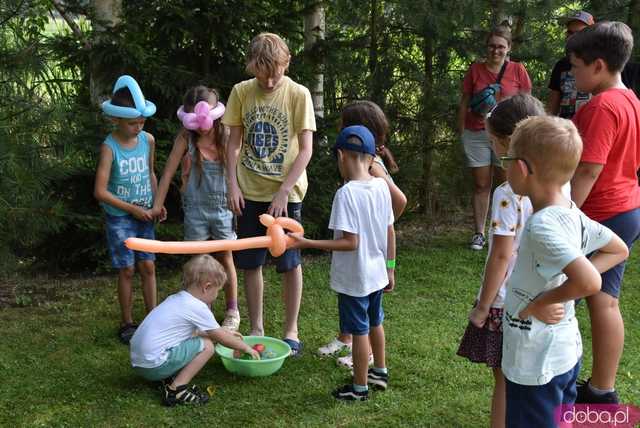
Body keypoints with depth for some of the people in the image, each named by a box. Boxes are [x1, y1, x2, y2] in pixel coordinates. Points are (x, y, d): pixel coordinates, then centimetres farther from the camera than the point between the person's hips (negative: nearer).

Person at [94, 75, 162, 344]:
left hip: (144, 214, 4)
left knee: (148, 266, 7)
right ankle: (127, 324, 17)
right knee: (127, 270, 3)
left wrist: (158, 203, 1)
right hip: (119, 218, -4)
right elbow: (100, 191, -18)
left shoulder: (148, 140, -2)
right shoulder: (109, 147, -16)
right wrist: (133, 209, -15)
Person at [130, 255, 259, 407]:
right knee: (206, 346, -6)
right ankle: (176, 390, -7)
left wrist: (225, 332, 33)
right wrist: (246, 348, 15)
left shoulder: (176, 299, 15)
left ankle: (170, 379, 10)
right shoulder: (198, 307, -12)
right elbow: (221, 338, -1)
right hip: (155, 365, -9)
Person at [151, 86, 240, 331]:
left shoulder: (226, 136, -7)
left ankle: (232, 312, 25)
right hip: (195, 208, 0)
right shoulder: (186, 137, -7)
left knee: (225, 259, 10)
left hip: (223, 207, 0)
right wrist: (158, 204, -2)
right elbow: (169, 171, -3)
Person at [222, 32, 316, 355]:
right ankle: (256, 329, 23)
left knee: (290, 264, 4)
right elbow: (234, 142, 5)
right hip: (250, 193, 3)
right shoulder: (241, 92, -1)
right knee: (250, 264, 8)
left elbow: (305, 150, -10)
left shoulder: (298, 94, -9)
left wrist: (283, 192, -15)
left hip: (286, 194, -2)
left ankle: (291, 331, 18)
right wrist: (233, 184, -4)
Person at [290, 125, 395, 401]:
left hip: (353, 279, -7)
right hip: (377, 274, 7)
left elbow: (351, 242, -26)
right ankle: (380, 372, 43)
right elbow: (390, 233, 3)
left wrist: (307, 243, -23)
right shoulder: (382, 186, -3)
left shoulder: (346, 194, -24)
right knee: (374, 323, 25)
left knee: (359, 331, 8)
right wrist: (389, 266, 15)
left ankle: (360, 387, 24)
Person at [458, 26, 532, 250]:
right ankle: (479, 233, 12)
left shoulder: (517, 70, 2)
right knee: (481, 185, 6)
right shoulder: (475, 69, 4)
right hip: (476, 135, 1)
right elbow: (464, 103, 8)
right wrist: (461, 132, 4)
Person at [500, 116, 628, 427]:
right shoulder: (572, 214, -1)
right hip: (566, 352, 9)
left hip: (536, 365, -8)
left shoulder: (542, 226, -27)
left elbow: (589, 283, -37)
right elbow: (619, 250, 12)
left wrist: (541, 303, -22)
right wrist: (568, 277, 3)